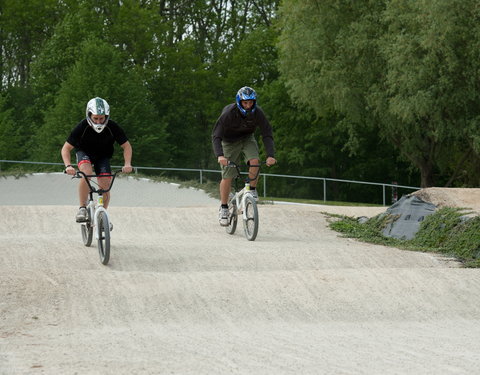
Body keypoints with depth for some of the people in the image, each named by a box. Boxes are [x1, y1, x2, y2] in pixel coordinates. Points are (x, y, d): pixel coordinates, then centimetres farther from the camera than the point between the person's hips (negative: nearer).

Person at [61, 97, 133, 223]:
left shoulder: (112, 127, -25)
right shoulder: (82, 127, -29)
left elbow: (126, 146, -14)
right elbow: (66, 148, -24)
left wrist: (127, 164, -30)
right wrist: (68, 165, -41)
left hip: (102, 156, 2)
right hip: (84, 153, -2)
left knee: (105, 185, -13)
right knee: (86, 172, -33)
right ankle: (82, 209, -23)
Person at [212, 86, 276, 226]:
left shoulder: (258, 113, -23)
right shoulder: (228, 113, -30)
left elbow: (267, 134, -21)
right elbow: (216, 136, -32)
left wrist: (270, 155, -35)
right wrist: (219, 155, -48)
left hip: (247, 138, 2)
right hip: (230, 141, -2)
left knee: (254, 161, -28)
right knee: (227, 176, -7)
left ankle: (252, 189, -5)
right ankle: (223, 207, 9)